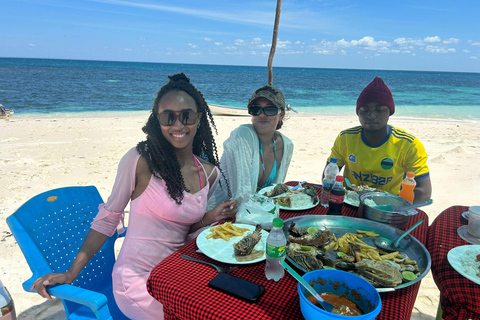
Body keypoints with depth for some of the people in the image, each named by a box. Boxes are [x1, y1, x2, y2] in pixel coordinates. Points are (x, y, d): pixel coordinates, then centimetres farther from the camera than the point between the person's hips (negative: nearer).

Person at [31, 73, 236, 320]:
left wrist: (208, 219, -9)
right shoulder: (140, 161, -15)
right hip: (137, 283, -5)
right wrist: (70, 274, -4)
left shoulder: (210, 173, 0)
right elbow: (107, 219, -5)